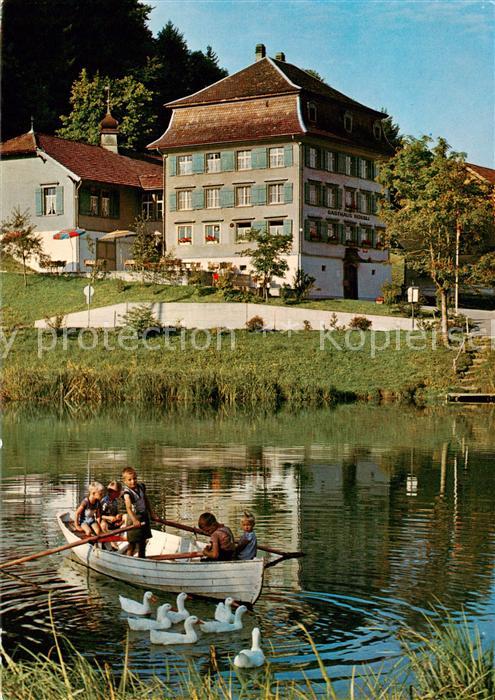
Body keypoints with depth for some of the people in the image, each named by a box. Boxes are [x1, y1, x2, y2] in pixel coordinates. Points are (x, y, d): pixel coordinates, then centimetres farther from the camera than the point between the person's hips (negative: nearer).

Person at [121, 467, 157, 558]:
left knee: (143, 542, 16)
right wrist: (134, 520, -49)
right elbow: (128, 507, -35)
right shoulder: (127, 492, -21)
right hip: (135, 517, -7)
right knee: (133, 543, -4)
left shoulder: (141, 486, 0)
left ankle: (142, 558, 28)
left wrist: (152, 514, 18)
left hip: (145, 517, 7)